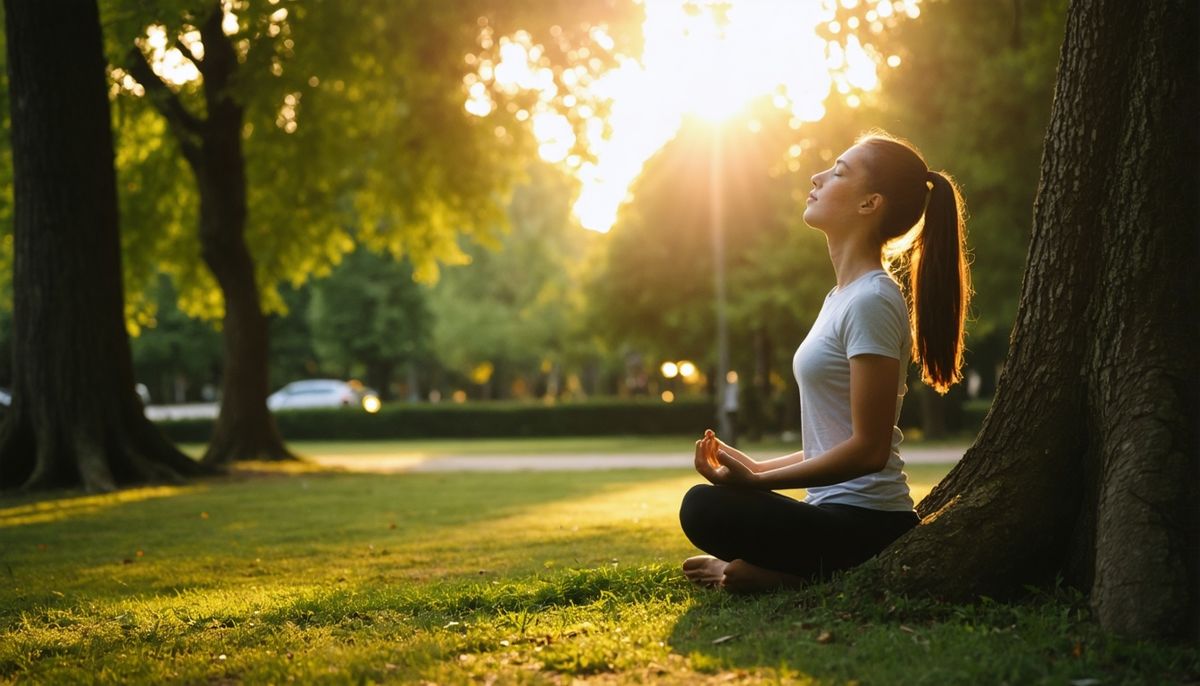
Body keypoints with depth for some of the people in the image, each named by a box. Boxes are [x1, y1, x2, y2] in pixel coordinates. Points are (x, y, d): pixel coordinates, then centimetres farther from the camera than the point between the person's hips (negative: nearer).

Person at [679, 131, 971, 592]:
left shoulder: (871, 301, -15)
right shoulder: (845, 296, 15)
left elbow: (869, 449, -19)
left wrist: (757, 481, -18)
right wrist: (758, 468, 11)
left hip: (865, 525, -10)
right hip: (845, 515, 10)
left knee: (703, 507, -26)